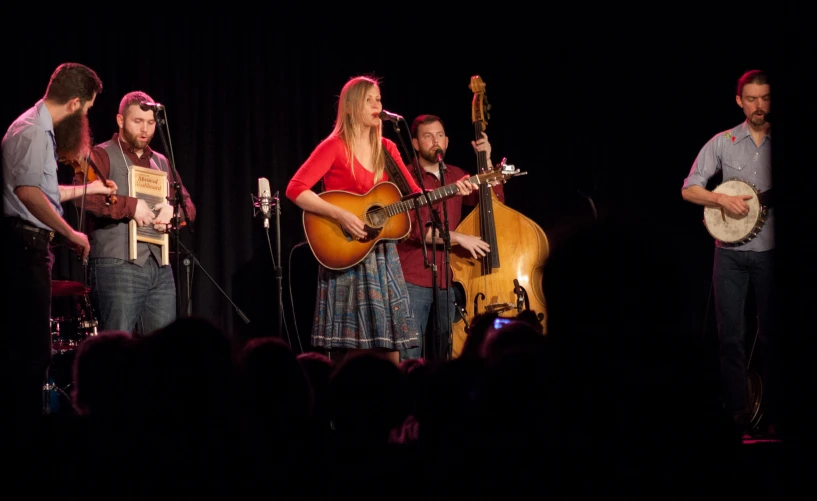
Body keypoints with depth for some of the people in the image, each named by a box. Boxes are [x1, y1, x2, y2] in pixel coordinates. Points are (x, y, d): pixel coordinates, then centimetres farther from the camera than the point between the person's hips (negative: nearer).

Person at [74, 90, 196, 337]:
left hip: (161, 267, 6)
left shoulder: (161, 163, 21)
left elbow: (189, 206, 20)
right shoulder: (102, 156, 0)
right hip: (118, 266, -6)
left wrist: (173, 211, -4)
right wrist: (131, 206, -19)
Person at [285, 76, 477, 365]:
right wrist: (340, 214, -23)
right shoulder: (334, 147, -8)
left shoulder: (387, 149, 11)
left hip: (382, 254, 6)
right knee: (355, 348, -6)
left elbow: (415, 195, 11)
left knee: (391, 344, 4)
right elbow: (295, 190, -16)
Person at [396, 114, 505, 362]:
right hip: (414, 282, -6)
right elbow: (415, 228, -16)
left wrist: (487, 160, 2)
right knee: (409, 357, -7)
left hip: (448, 281, 6)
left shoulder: (456, 176, 14)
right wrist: (460, 238, -18)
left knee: (443, 355, 10)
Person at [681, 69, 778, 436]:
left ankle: (775, 410, 10)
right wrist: (721, 200, -15)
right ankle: (737, 411, 9)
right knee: (731, 334, 2)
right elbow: (688, 190, 1)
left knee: (772, 333, 3)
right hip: (730, 251, 1)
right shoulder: (723, 142, 3)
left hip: (771, 251, -1)